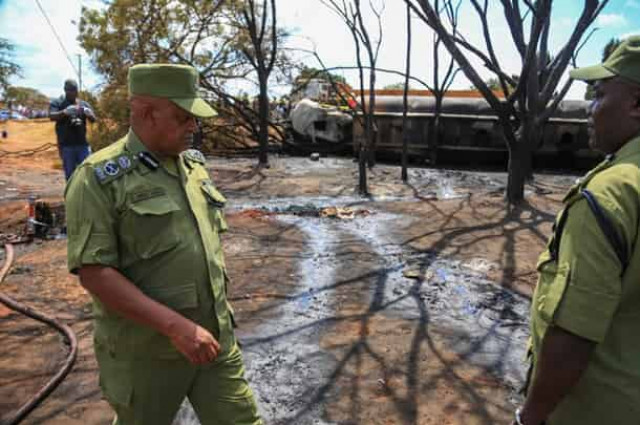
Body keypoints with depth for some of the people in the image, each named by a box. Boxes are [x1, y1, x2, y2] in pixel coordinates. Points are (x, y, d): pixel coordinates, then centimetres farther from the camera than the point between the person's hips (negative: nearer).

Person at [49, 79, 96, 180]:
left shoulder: (84, 104, 14)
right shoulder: (57, 103, 6)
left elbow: (93, 119, 3)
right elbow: (52, 117, -11)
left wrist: (88, 113, -21)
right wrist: (65, 112, -31)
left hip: (83, 144, 2)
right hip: (66, 145, -2)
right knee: (70, 174, 2)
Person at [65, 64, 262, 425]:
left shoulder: (193, 165, 5)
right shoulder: (99, 179, -15)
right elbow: (94, 273, -20)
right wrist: (176, 326, -26)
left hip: (215, 340, 5)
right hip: (146, 350, -5)